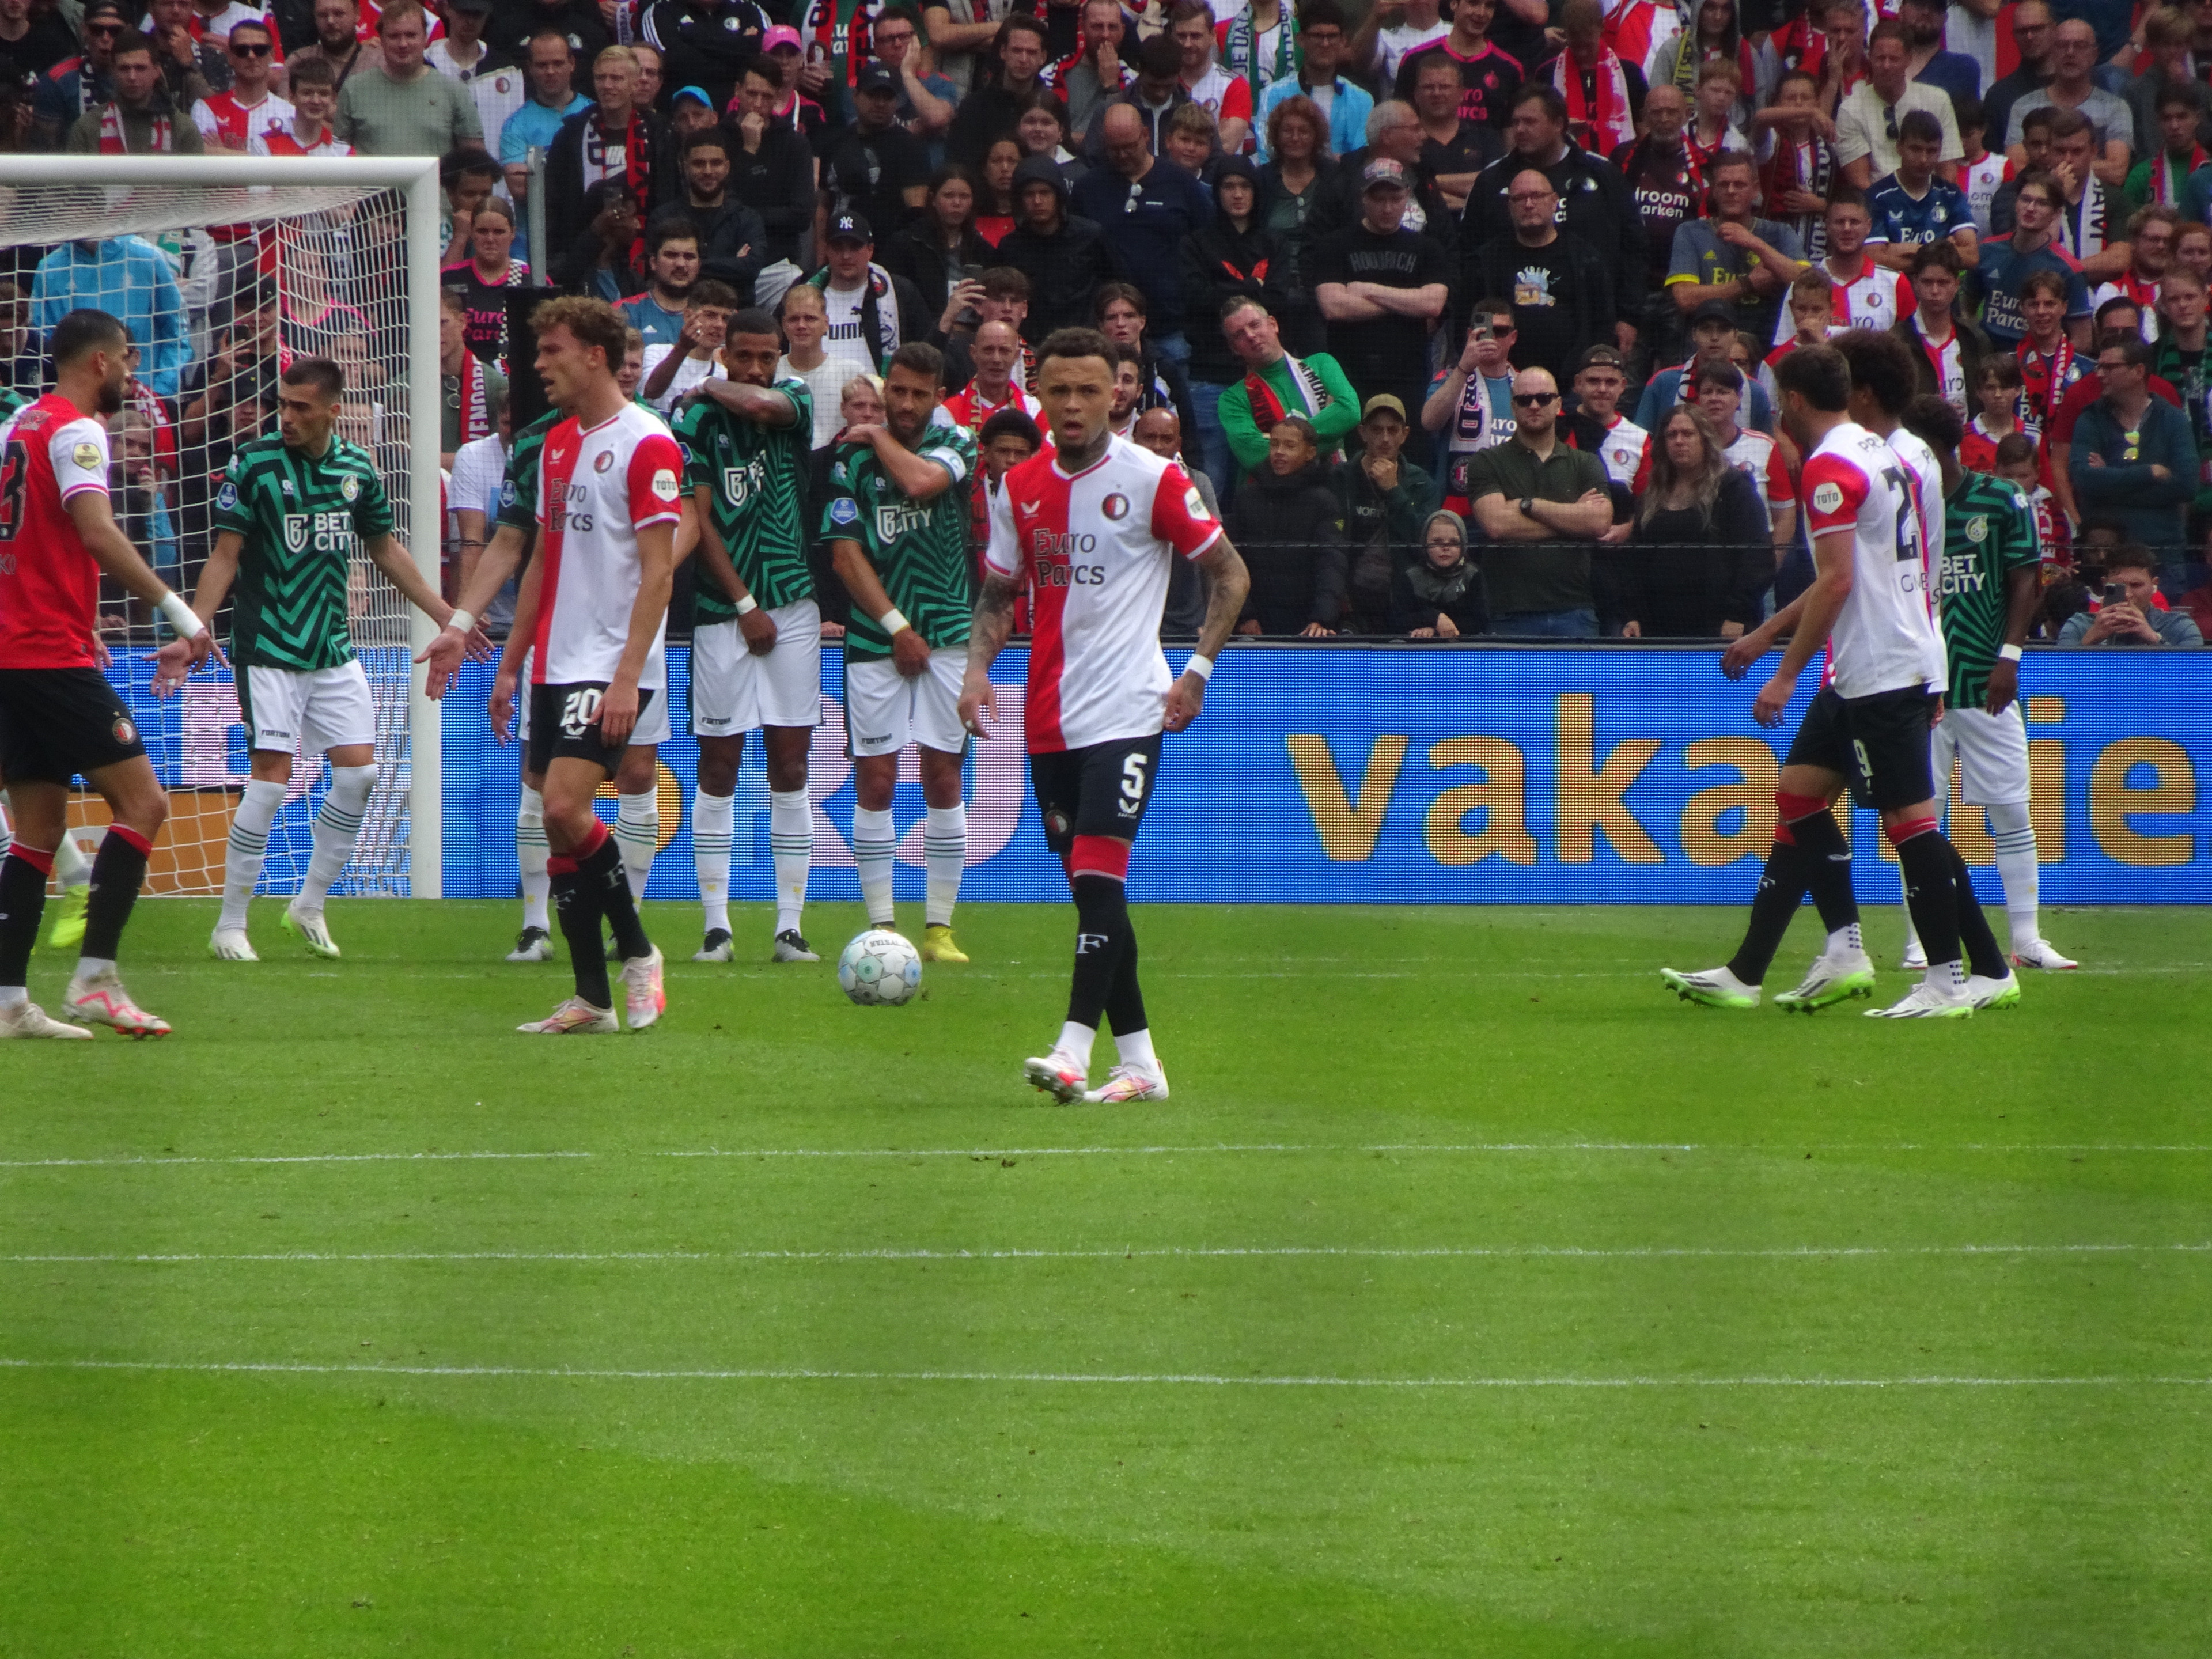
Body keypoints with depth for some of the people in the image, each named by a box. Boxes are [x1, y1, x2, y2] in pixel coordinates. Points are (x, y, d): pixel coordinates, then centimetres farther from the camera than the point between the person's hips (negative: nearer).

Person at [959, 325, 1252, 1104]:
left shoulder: (1152, 480, -6)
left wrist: (1198, 670, -9)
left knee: (1099, 875, -17)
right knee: (1088, 888, 7)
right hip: (1050, 716, 6)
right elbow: (999, 593, 18)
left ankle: (1074, 1052, -23)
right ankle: (1139, 1063, 14)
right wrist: (978, 667, 0)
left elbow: (1229, 573, 0)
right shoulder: (1020, 487, 9)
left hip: (1125, 711, -6)